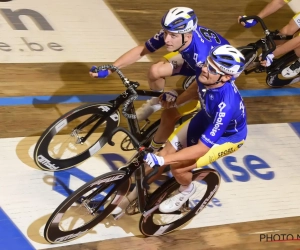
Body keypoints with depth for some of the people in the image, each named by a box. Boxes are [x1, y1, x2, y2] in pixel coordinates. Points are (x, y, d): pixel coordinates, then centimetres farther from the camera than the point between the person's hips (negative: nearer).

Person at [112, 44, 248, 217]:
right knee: (163, 155, -1)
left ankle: (187, 190, 19)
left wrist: (161, 160, -40)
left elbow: (201, 148, -38)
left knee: (178, 167, -17)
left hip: (228, 136, -6)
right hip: (205, 120, 6)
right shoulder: (204, 74, -24)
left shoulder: (226, 105, -43)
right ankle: (133, 194, 21)